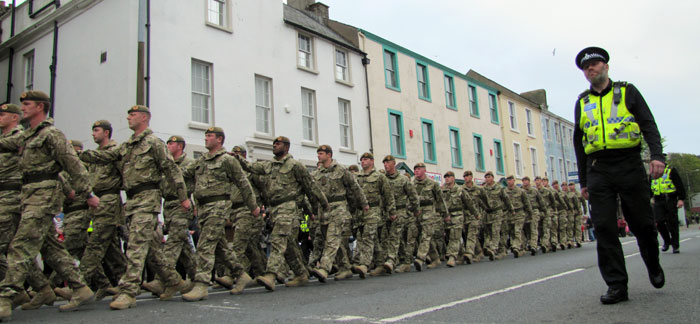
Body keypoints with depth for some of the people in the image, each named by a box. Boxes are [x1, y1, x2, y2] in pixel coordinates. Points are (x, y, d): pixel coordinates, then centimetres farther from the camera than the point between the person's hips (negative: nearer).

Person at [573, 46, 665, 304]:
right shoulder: (582, 102, 16)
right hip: (598, 171, 2)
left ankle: (653, 266, 32)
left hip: (630, 165, -2)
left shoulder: (627, 92, 11)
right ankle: (616, 285, -3)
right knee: (604, 227, -7)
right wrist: (583, 181, 12)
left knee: (642, 223, 3)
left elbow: (649, 125, 3)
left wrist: (657, 155, -15)